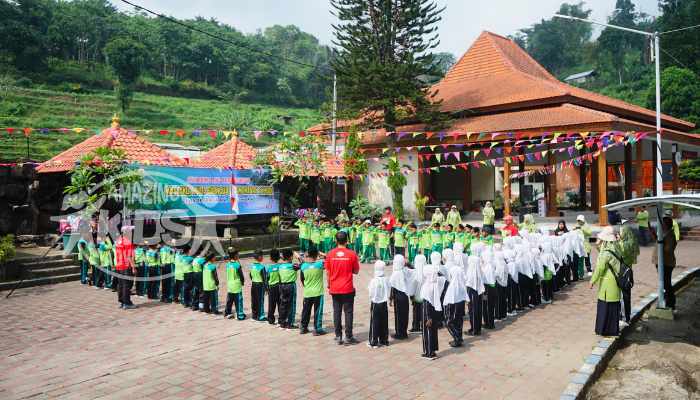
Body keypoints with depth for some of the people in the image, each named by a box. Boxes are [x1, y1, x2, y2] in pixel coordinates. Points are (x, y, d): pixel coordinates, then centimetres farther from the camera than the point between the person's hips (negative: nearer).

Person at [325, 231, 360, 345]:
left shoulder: (330, 254, -3)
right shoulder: (352, 254, -8)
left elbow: (328, 272, 3)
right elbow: (356, 271, -1)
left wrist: (329, 285, 14)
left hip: (334, 289, 2)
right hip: (348, 289, -2)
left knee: (337, 312, 8)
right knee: (348, 312, 5)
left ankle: (338, 336, 12)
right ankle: (348, 337, 8)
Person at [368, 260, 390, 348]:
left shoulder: (374, 281, -17)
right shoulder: (386, 280, -4)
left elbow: (371, 295, -11)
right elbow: (388, 294, 3)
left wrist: (370, 304, 3)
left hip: (375, 304, -4)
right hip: (384, 304, 4)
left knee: (374, 323, 3)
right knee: (384, 323, 13)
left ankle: (373, 342, 7)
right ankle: (384, 340, 21)